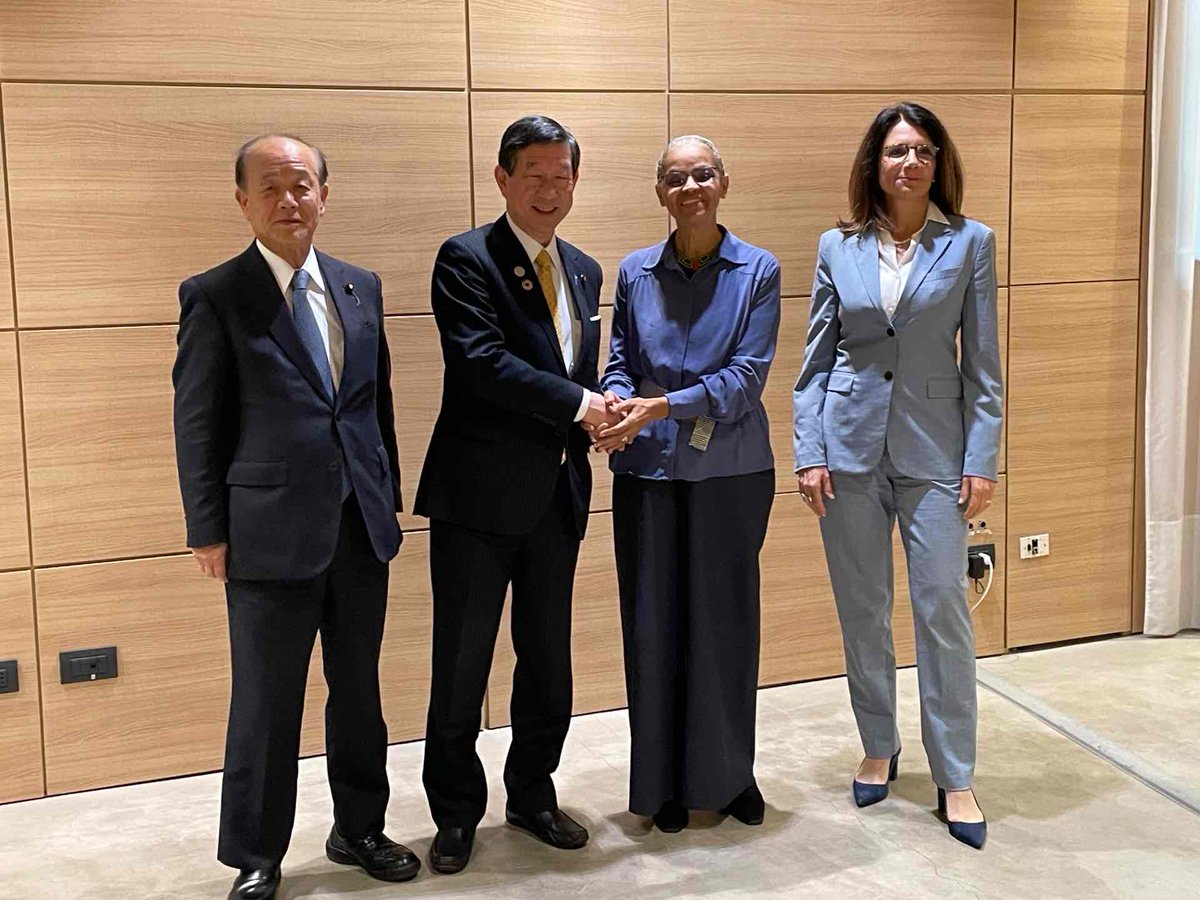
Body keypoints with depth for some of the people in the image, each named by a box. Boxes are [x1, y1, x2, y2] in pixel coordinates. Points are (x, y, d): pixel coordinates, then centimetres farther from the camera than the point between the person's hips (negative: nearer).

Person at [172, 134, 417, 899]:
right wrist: (210, 531, -7)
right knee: (266, 702, 5)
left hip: (362, 527, 5)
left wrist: (390, 496, 12)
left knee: (360, 689, 16)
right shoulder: (215, 297, -5)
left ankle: (360, 829, 34)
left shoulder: (361, 287, 10)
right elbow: (197, 425, -5)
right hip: (272, 534, -5)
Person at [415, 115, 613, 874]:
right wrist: (574, 403, -19)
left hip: (557, 495, 6)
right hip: (479, 495, -6)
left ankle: (533, 793, 32)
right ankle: (457, 812, 20)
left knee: (549, 660, 14)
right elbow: (481, 359, -21)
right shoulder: (466, 259, -7)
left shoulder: (584, 271, 14)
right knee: (462, 663, 5)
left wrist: (600, 414, -3)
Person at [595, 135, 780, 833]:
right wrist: (615, 404, -14)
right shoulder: (636, 273, 7)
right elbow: (620, 364, 9)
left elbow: (748, 375, -9)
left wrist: (662, 405, -18)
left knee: (727, 620, 6)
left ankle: (730, 773, 25)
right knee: (652, 624, 4)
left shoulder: (758, 271, -1)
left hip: (730, 469, -2)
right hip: (648, 470, 2)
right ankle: (665, 781, 19)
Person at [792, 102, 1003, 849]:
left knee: (943, 608, -2)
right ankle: (880, 748, 27)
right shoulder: (838, 247, 4)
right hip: (852, 444, 2)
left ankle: (956, 778, 10)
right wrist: (809, 452, -2)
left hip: (934, 446, -1)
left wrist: (982, 460, -6)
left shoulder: (970, 243, 0)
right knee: (862, 611, 10)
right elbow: (816, 360, 5)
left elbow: (983, 364, 0)